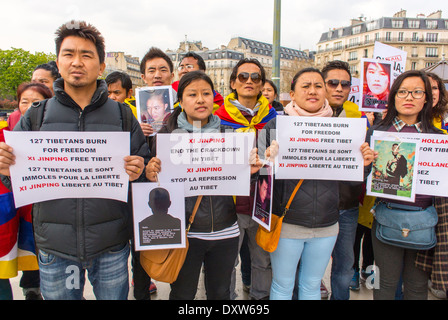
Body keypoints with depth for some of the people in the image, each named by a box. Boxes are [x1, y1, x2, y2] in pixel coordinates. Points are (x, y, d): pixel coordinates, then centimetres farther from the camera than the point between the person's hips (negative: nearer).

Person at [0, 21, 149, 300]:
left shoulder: (122, 116, 1)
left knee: (114, 296, 16)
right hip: (55, 248, 1)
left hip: (111, 246, 0)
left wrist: (139, 171, -18)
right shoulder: (36, 116, 3)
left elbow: (145, 168, 4)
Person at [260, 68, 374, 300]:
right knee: (282, 285, 13)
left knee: (312, 285, 20)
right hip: (286, 223, -2)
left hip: (326, 226, 3)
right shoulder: (275, 126, -6)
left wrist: (363, 163, -10)